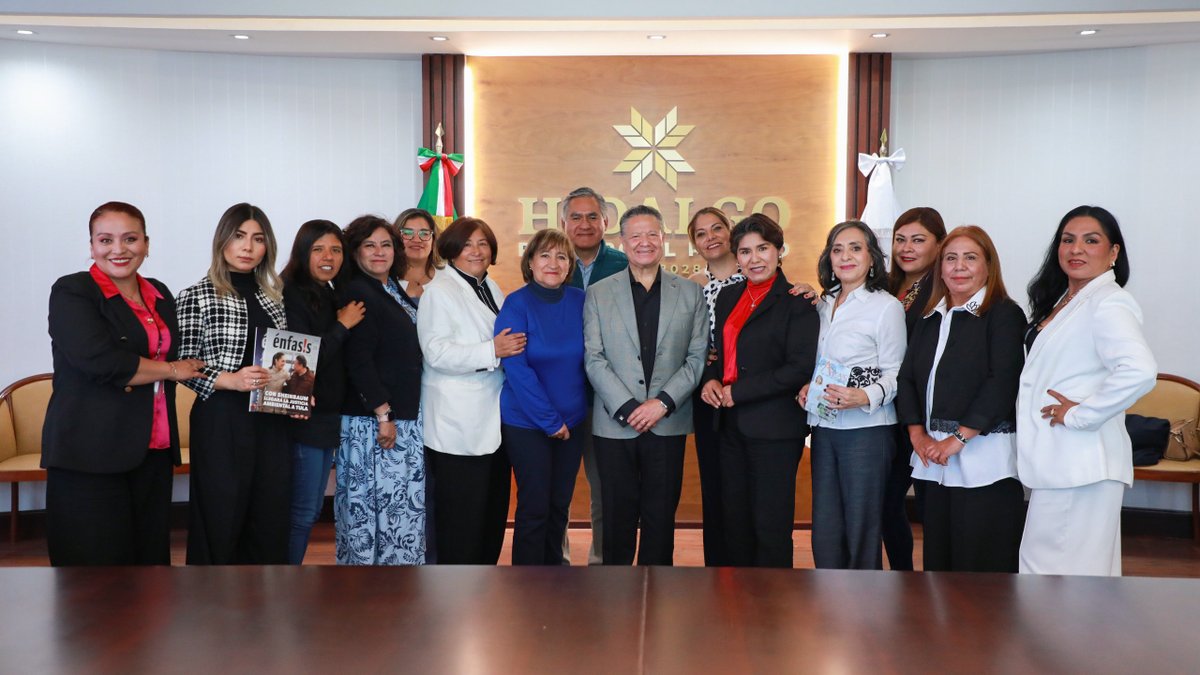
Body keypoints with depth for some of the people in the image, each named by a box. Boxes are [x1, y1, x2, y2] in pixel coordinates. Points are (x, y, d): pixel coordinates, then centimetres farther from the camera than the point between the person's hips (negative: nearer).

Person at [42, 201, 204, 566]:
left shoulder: (160, 295, 15)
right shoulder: (72, 292, -4)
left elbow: (176, 357, 23)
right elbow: (100, 361, -17)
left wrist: (135, 377, 3)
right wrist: (169, 370, -5)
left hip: (152, 451, 6)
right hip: (90, 454, -6)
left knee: (151, 559, 6)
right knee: (97, 564, -3)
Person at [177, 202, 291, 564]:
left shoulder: (273, 296, 12)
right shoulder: (197, 296, -3)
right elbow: (184, 365, -6)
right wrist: (229, 380, -21)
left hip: (271, 422, 5)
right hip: (222, 423, -5)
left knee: (272, 523, 9)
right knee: (220, 524, 3)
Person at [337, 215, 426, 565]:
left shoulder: (395, 292, 15)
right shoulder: (358, 293, -10)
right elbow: (358, 361, -17)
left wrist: (402, 413, 14)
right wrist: (383, 414, -19)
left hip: (406, 418, 8)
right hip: (373, 420, -8)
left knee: (406, 506, 12)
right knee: (375, 505, -2)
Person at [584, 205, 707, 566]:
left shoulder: (690, 293, 7)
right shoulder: (598, 294, 4)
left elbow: (697, 357, 2)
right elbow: (594, 359, -2)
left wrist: (663, 402, -10)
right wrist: (627, 408, -11)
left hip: (668, 424, 1)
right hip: (615, 424, 0)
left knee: (661, 519, 7)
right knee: (617, 518, 7)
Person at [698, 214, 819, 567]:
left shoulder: (797, 302, -7)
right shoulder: (728, 296, 13)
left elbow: (801, 368, -15)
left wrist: (738, 392, -15)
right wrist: (711, 380, -2)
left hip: (774, 428, -6)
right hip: (731, 424, 6)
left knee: (771, 525, 1)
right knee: (735, 522, 13)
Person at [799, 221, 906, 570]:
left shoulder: (886, 306, -7)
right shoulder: (824, 304, 12)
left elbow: (894, 373, -8)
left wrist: (864, 397, -25)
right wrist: (807, 387, 2)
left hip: (866, 428, -6)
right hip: (825, 427, 6)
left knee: (861, 531, 3)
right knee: (824, 531, 11)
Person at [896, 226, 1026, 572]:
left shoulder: (1005, 314, -2)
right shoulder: (930, 319, 16)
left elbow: (1002, 383, -13)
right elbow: (906, 378, 12)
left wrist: (958, 439, -16)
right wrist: (917, 434, -1)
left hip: (984, 459, -6)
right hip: (934, 459, 6)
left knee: (983, 565, -3)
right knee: (937, 560, 11)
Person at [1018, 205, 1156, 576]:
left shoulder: (1108, 303, -14)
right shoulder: (1062, 301, 16)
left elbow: (1139, 371, -30)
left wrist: (1079, 414, -21)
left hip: (1079, 464, -10)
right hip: (1056, 461, 10)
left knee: (1051, 566, -5)